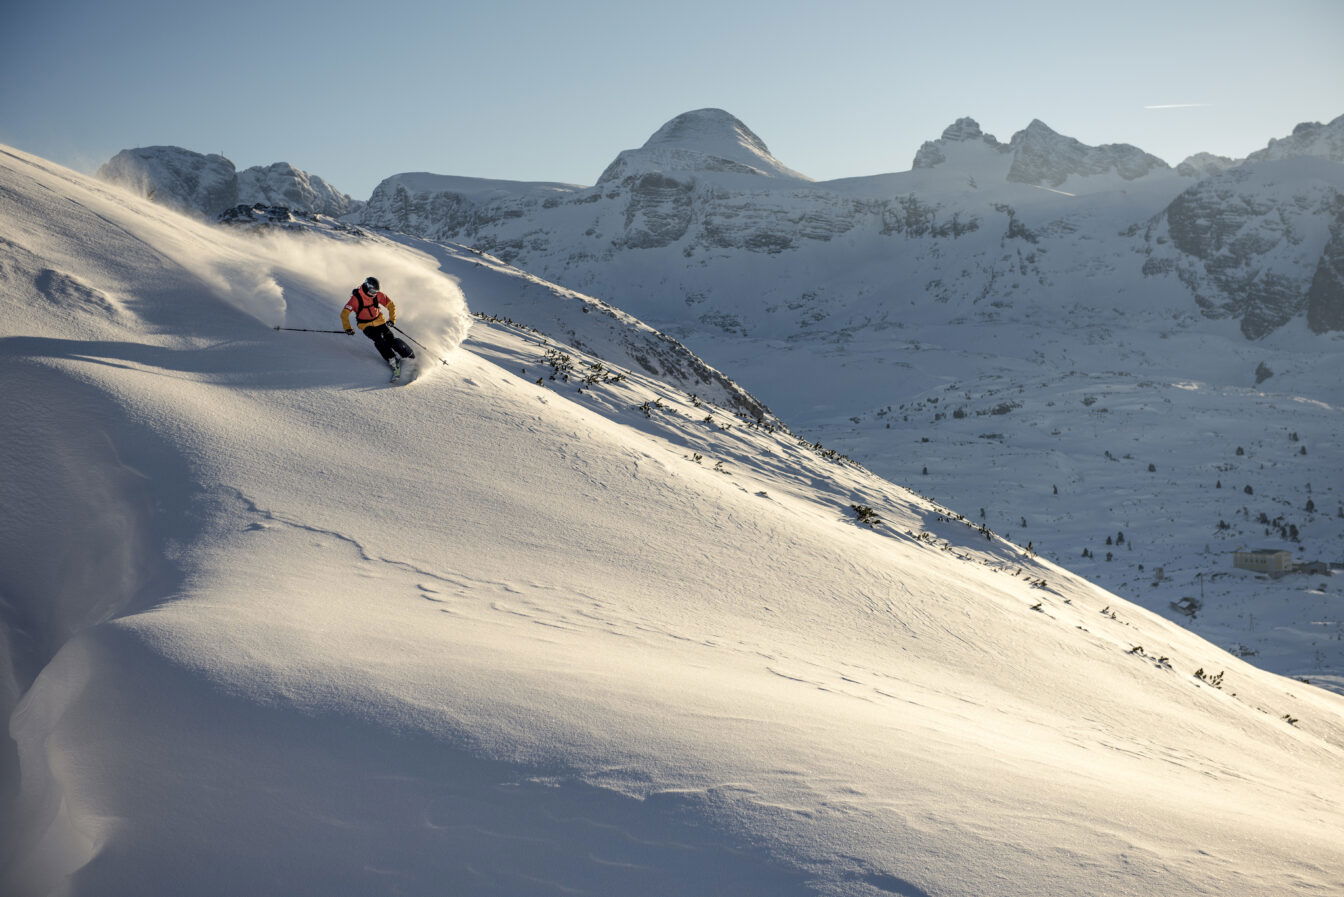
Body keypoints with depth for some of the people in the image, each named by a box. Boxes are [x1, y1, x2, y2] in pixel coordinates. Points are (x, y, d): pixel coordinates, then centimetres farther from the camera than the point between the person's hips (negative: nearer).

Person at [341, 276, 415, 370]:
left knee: (391, 338, -9)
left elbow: (391, 304, 2)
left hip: (379, 321, 3)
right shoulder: (356, 298, -22)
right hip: (366, 325, -3)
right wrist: (347, 328, -31)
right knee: (379, 340, -24)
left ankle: (410, 355, 1)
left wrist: (392, 319, -4)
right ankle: (392, 360, -22)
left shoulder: (378, 295, -12)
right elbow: (344, 314, -23)